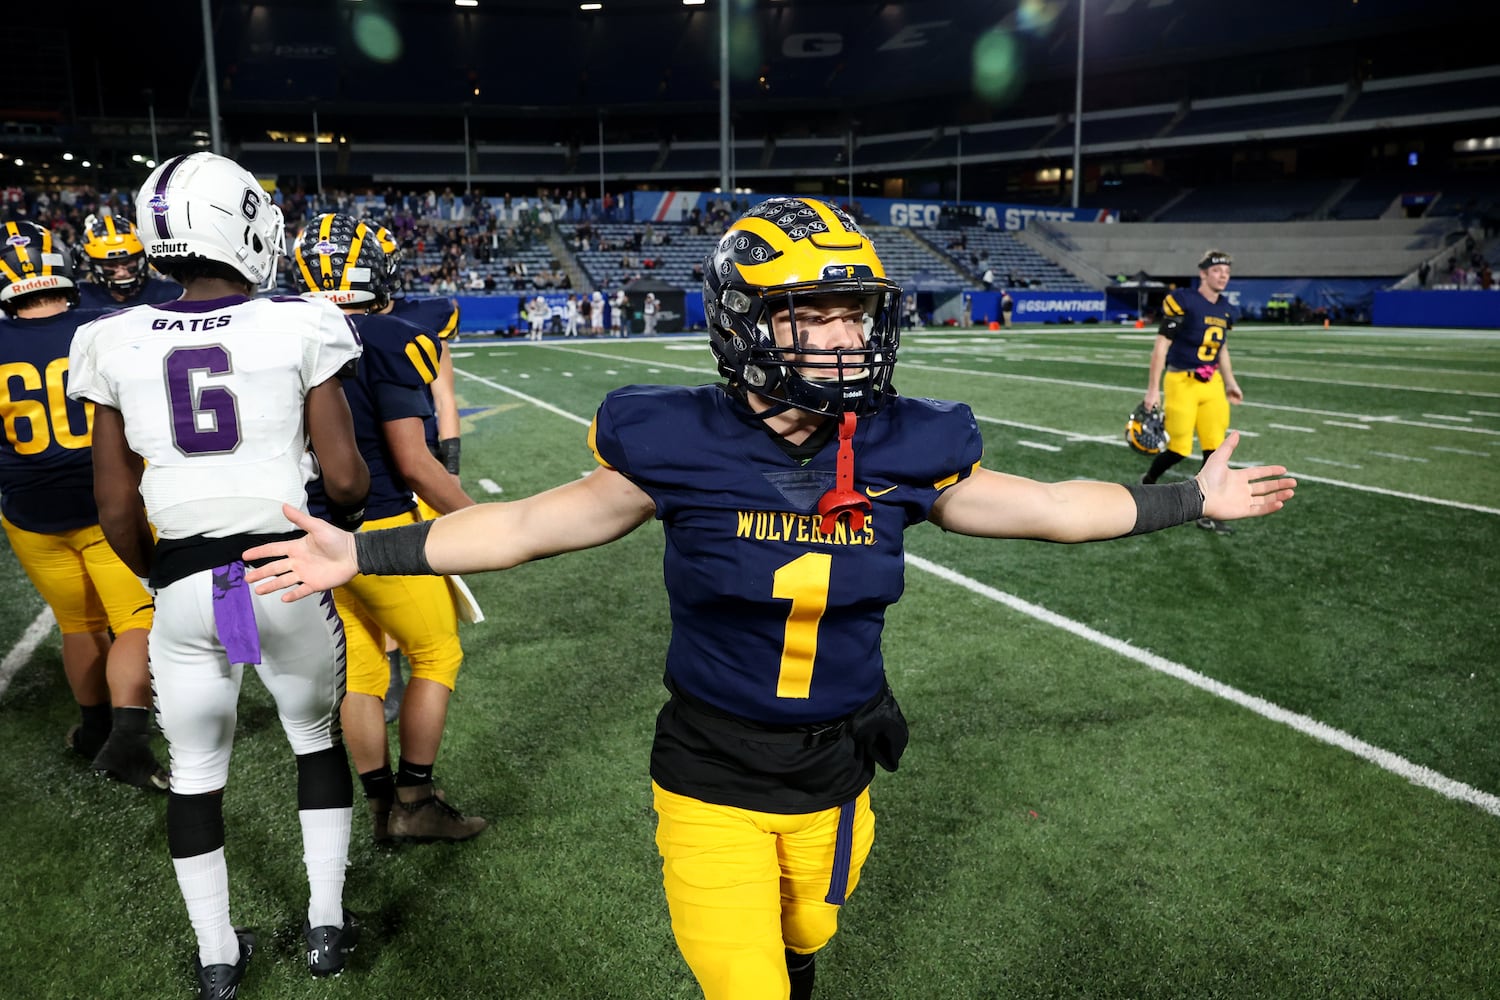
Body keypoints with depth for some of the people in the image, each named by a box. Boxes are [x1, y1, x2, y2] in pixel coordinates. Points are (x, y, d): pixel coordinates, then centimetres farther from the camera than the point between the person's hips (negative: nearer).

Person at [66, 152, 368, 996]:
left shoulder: (116, 344, 0)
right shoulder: (297, 327, -9)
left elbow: (117, 507, 4)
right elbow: (346, 478, -9)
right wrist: (350, 513, 13)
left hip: (184, 585, 2)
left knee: (196, 768, 19)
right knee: (319, 739, 21)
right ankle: (327, 926, 30)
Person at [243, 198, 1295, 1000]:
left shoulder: (903, 451, -10)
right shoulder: (680, 447, -17)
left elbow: (1044, 507, 5)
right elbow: (530, 524, -6)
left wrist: (1193, 497, 11)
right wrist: (361, 552, -7)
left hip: (837, 777, 3)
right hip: (713, 780, -3)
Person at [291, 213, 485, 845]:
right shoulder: (389, 341, -16)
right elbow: (413, 461, -18)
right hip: (380, 532, -6)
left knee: (358, 671, 16)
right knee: (435, 655, 11)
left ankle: (381, 807, 26)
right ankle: (415, 802, 16)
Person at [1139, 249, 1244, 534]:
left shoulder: (1226, 310, 8)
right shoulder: (1182, 302, -13)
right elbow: (1161, 346, -14)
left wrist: (1230, 383, 20)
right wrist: (1153, 389, -16)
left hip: (1212, 384, 7)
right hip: (1182, 382, -7)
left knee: (1215, 448, 3)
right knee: (1180, 449, -5)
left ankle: (1206, 513, 11)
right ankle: (1148, 481, 26)